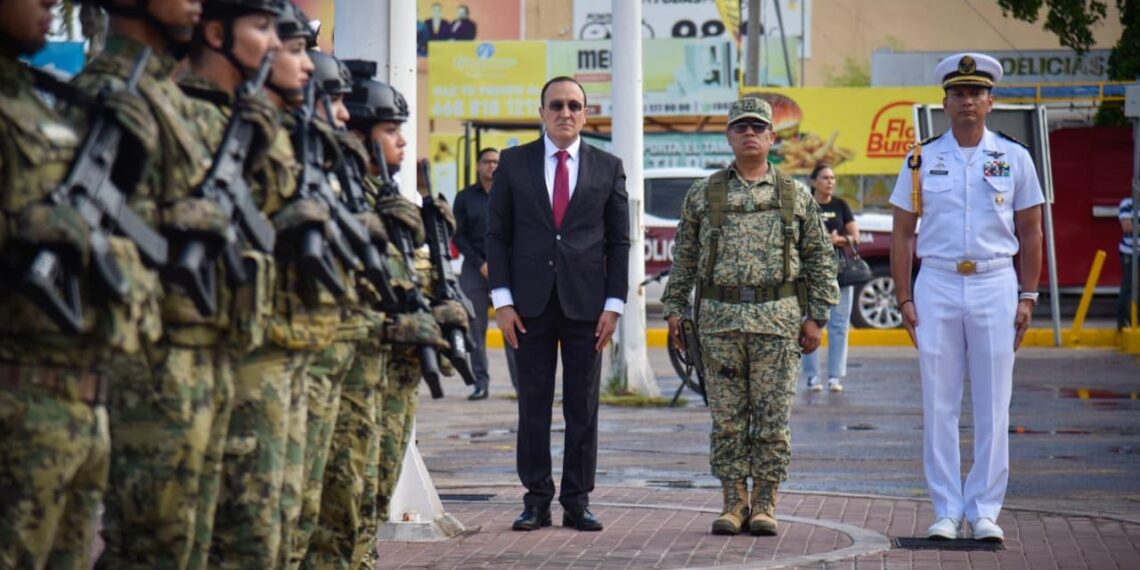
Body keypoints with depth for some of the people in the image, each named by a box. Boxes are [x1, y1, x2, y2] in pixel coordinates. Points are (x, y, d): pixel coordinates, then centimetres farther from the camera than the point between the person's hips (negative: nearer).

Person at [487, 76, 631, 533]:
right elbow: (497, 234, 5)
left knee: (583, 407, 2)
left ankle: (577, 501, 7)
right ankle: (536, 500, 7)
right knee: (533, 405, 2)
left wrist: (614, 305, -2)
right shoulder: (513, 163, 6)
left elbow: (619, 241, 7)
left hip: (586, 305, 0)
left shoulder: (608, 168, 7)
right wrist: (502, 300, -4)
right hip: (531, 305, 0)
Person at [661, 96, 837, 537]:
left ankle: (764, 504, 6)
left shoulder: (796, 196, 6)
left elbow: (819, 259, 6)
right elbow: (685, 258, 11)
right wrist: (674, 309, 5)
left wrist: (815, 317, 0)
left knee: (773, 416, -1)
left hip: (778, 319, -1)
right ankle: (733, 503, 9)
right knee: (727, 415, 2)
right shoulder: (703, 195, 8)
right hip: (720, 318, 1)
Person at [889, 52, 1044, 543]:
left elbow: (1030, 232, 8)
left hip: (995, 286, 0)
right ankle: (946, 510, 8)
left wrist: (1028, 298, 1)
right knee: (938, 405, 1)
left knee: (993, 405, 0)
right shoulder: (922, 159, 5)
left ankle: (985, 510, 7)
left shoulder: (1014, 158, 6)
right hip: (937, 286, 0)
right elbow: (902, 233, 7)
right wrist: (904, 298, 0)